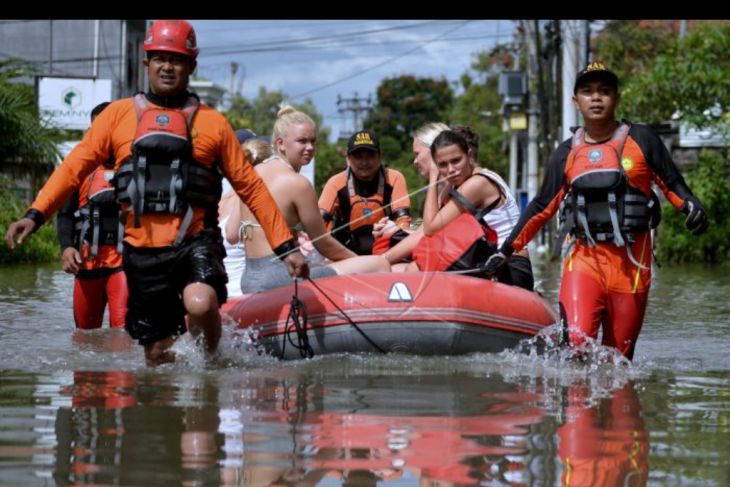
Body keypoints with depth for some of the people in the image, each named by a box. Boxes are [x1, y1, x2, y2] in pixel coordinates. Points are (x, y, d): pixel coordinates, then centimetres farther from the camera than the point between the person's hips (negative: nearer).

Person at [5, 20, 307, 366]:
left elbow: (250, 187, 9)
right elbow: (75, 167, 6)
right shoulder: (118, 115, 9)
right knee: (158, 357, 5)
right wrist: (35, 215, -8)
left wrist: (286, 248, 4)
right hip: (142, 250, 2)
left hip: (194, 243, -2)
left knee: (199, 304, -31)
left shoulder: (211, 123, 7)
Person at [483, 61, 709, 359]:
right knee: (576, 340, -19)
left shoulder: (641, 139, 5)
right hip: (583, 259, 1)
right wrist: (507, 250, 14)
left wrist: (691, 206, -14)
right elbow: (542, 208, 16)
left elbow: (671, 183, 8)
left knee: (619, 355, 3)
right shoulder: (567, 153, 11)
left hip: (631, 263, -1)